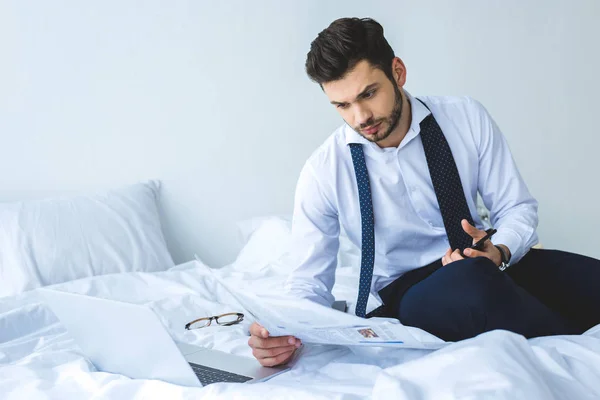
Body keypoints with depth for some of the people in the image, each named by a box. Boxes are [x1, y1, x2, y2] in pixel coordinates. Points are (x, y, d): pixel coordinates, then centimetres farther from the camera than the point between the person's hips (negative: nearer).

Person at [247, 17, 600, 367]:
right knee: (471, 283, -37)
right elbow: (311, 280, -4)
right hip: (405, 292, -2)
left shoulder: (467, 118, -3)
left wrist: (499, 253, -20)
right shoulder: (323, 172, -8)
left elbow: (518, 209, 3)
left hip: (491, 266, 2)